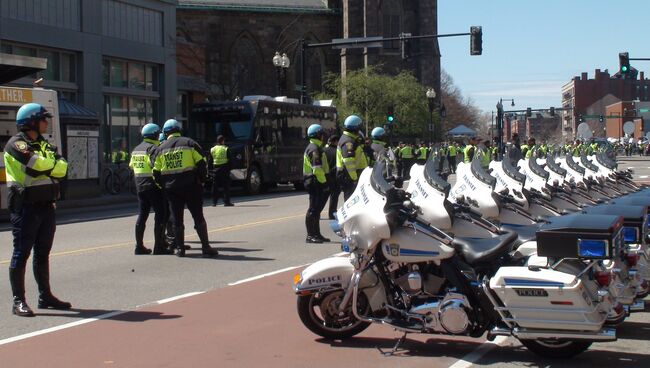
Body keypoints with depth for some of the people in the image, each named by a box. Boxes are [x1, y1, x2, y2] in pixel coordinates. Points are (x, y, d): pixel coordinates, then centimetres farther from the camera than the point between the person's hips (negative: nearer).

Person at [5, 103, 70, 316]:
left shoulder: (43, 144, 17)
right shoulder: (17, 144, -10)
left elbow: (62, 169, 5)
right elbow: (40, 165, -24)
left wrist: (47, 163, -12)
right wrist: (53, 160, -4)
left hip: (46, 206, 8)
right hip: (25, 206, -8)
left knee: (42, 253, 14)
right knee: (21, 253, -4)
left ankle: (45, 296, 23)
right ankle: (18, 301, -1)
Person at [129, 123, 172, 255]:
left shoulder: (136, 149, 15)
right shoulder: (153, 148, -12)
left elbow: (131, 166, 17)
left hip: (139, 186, 8)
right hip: (153, 186, -8)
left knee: (142, 215, 11)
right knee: (160, 215, -4)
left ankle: (139, 246, 11)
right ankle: (159, 246, -6)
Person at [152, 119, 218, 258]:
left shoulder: (160, 149, 7)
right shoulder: (189, 143, -1)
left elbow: (156, 173, 6)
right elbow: (202, 163, -6)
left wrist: (163, 186, 17)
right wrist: (201, 180, 6)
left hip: (172, 189, 2)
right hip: (191, 187, -2)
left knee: (177, 219, 11)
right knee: (198, 217, 1)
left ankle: (179, 248, 12)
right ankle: (206, 247, -1)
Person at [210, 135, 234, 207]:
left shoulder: (212, 150, 5)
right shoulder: (226, 149, -6)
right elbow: (229, 160, -5)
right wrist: (229, 170, 1)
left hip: (215, 169, 3)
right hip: (224, 169, -3)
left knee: (215, 186, 8)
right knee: (226, 186, 0)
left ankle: (214, 202, 8)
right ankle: (226, 201, -3)